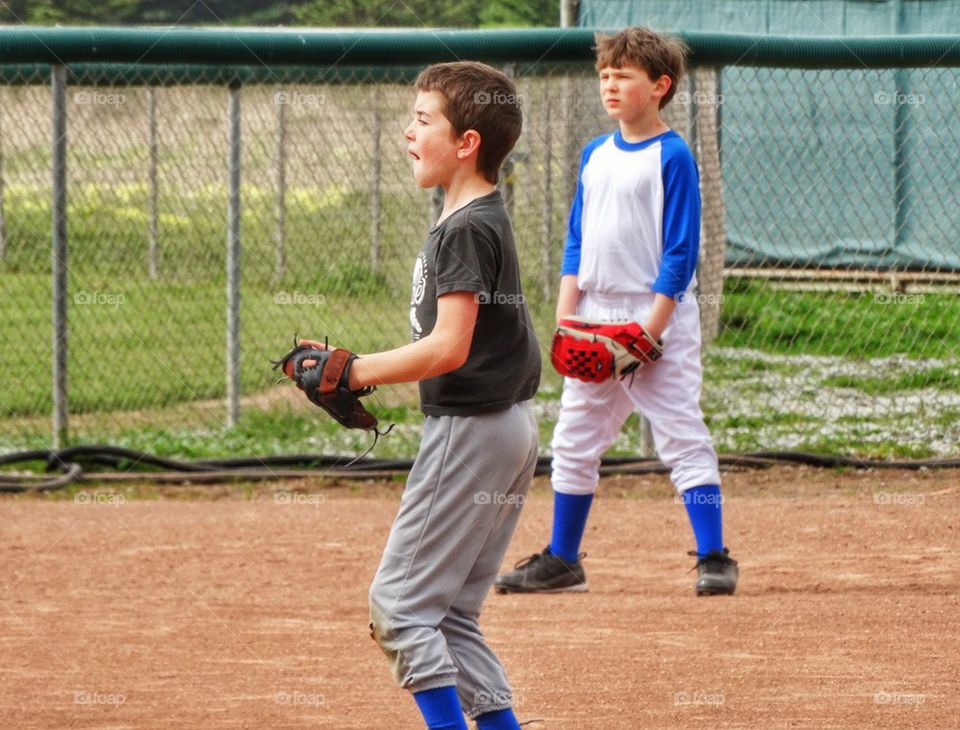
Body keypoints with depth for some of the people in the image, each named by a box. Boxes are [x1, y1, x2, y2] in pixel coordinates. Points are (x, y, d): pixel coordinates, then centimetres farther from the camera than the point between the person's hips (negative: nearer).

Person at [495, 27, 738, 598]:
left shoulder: (672, 157, -9)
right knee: (575, 439, 12)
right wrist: (566, 314, 3)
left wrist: (652, 326, -18)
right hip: (596, 320, 8)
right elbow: (577, 240, 14)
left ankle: (714, 558, -6)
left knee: (681, 435, -9)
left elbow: (681, 250, -12)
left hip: (657, 318, -7)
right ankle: (563, 561, 22)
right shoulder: (596, 155, 11)